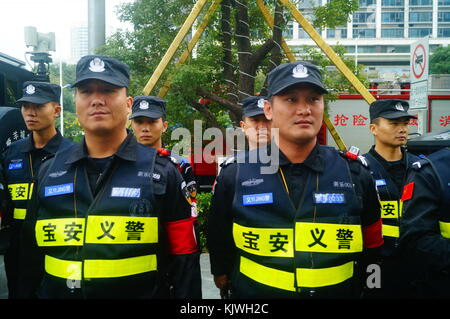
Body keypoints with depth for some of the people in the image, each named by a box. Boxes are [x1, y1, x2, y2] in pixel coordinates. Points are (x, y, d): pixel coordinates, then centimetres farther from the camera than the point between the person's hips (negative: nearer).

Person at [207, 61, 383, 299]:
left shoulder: (355, 175, -7)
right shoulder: (234, 176, -11)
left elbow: (370, 251, 4)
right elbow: (220, 252, 1)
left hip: (338, 292, 2)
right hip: (254, 292, -1)